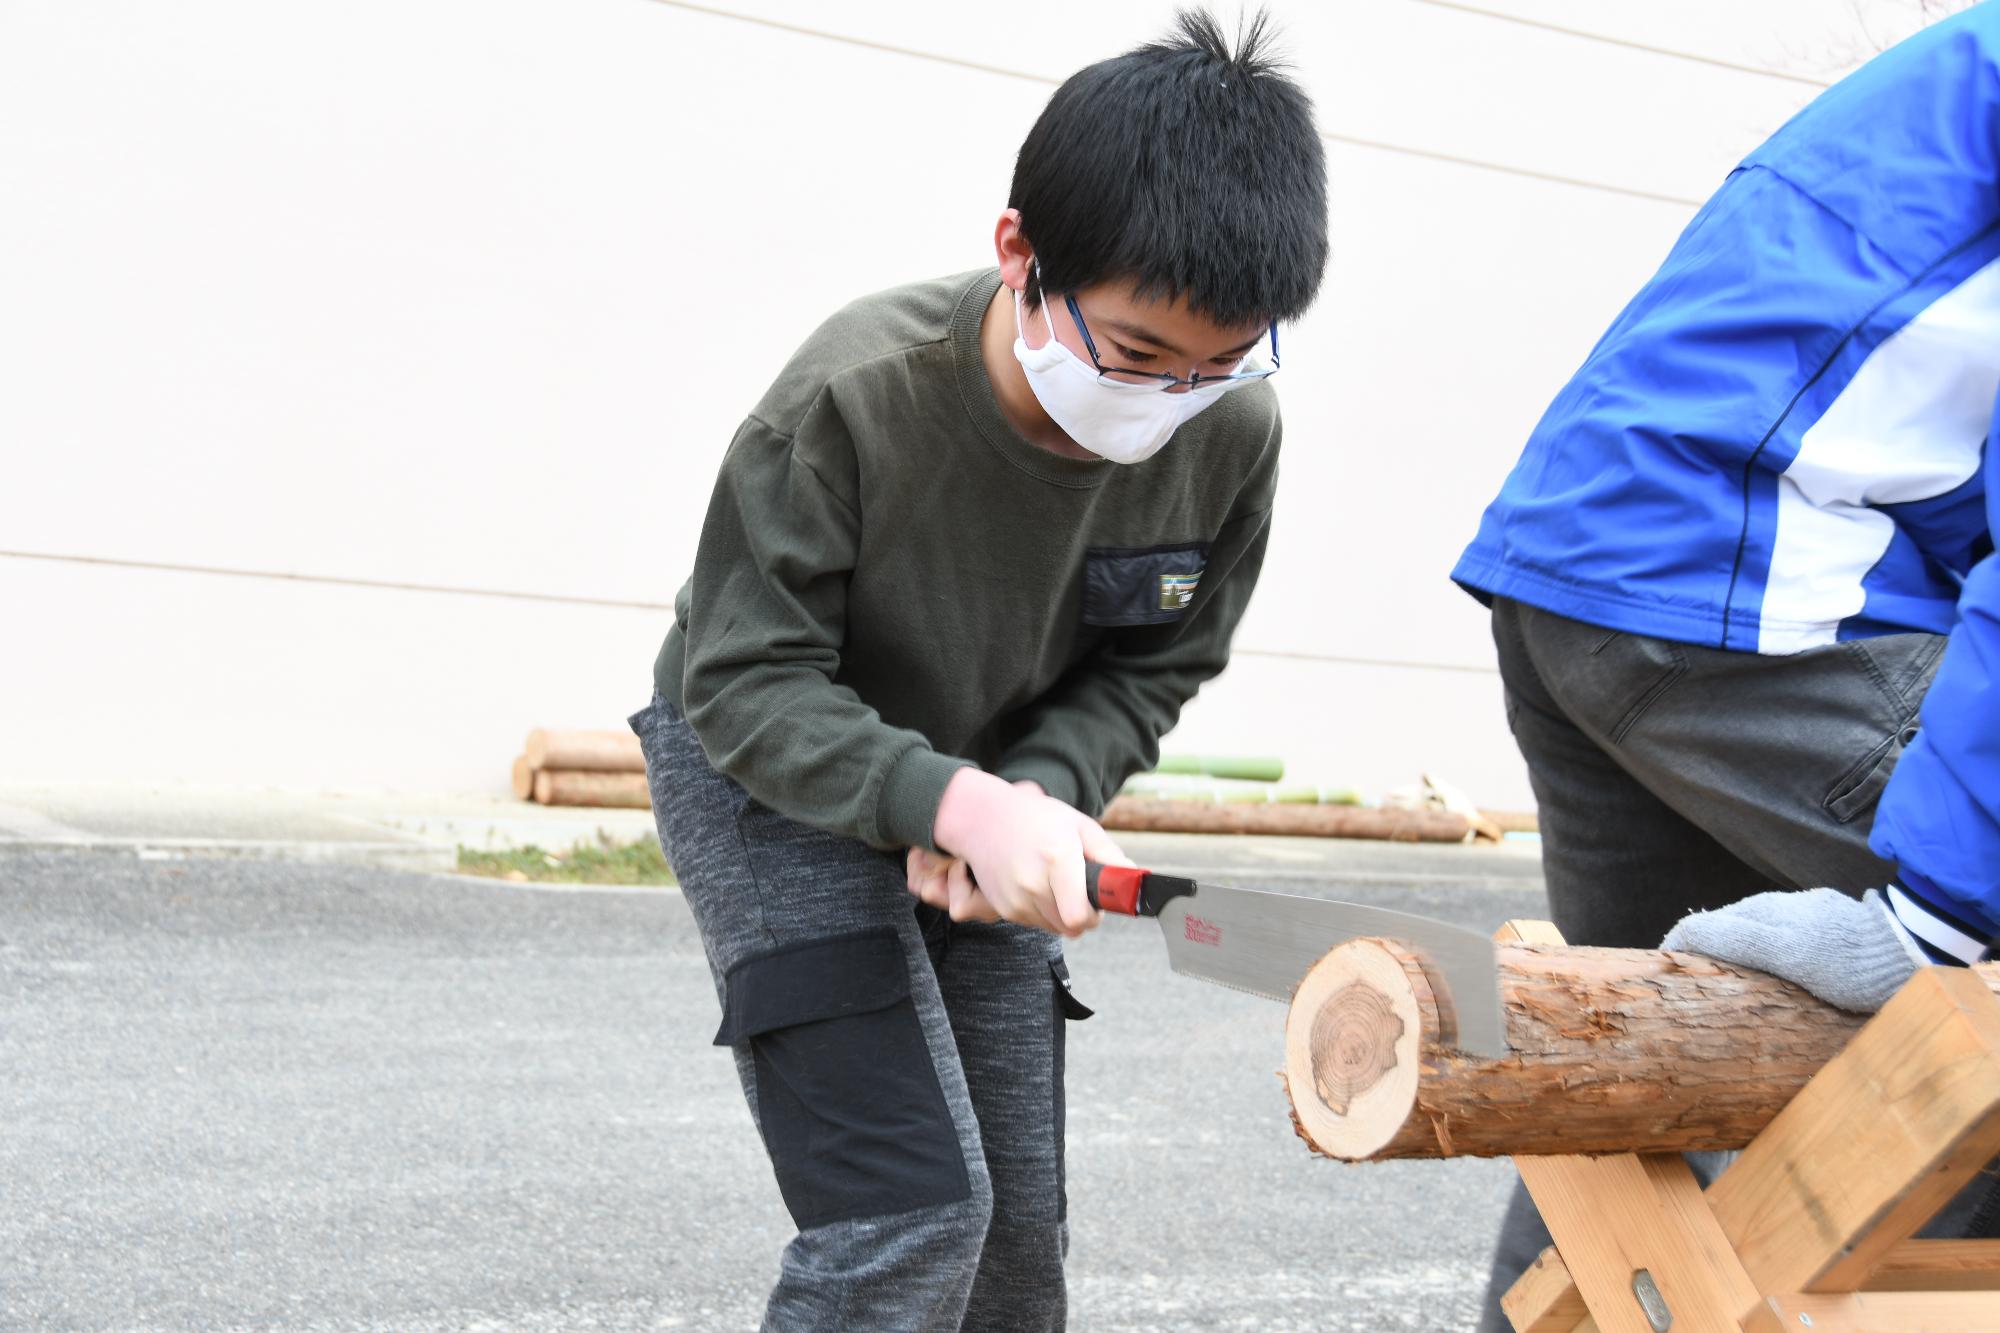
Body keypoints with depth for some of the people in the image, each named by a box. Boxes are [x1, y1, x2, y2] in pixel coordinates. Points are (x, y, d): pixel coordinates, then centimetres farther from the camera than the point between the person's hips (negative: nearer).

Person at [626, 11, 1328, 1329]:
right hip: (768, 777, -5)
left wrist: (1029, 794, -23)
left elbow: (1150, 672, -4)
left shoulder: (1233, 431, -18)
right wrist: (957, 802, -37)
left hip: (995, 795, 5)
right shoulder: (854, 395, -31)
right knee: (909, 1215, -16)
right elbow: (746, 684, -23)